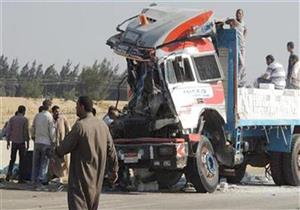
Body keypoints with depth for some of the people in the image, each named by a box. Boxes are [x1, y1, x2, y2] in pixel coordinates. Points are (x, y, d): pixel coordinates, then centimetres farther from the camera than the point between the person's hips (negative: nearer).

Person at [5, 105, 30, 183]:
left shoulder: (12, 119, 3)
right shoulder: (24, 119, -8)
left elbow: (8, 130, 3)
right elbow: (26, 132, -11)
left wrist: (8, 141, 11)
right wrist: (27, 143, -4)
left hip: (14, 142, 3)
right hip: (21, 142, -3)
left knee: (12, 159, 15)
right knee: (21, 160, 5)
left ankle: (9, 173, -4)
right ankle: (20, 178, 3)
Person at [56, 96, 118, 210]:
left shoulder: (80, 125, -16)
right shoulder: (102, 125, 6)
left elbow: (66, 146, -13)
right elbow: (111, 150, 11)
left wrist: (57, 151, 10)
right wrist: (114, 169, 20)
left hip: (81, 176, -7)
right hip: (97, 176, 7)